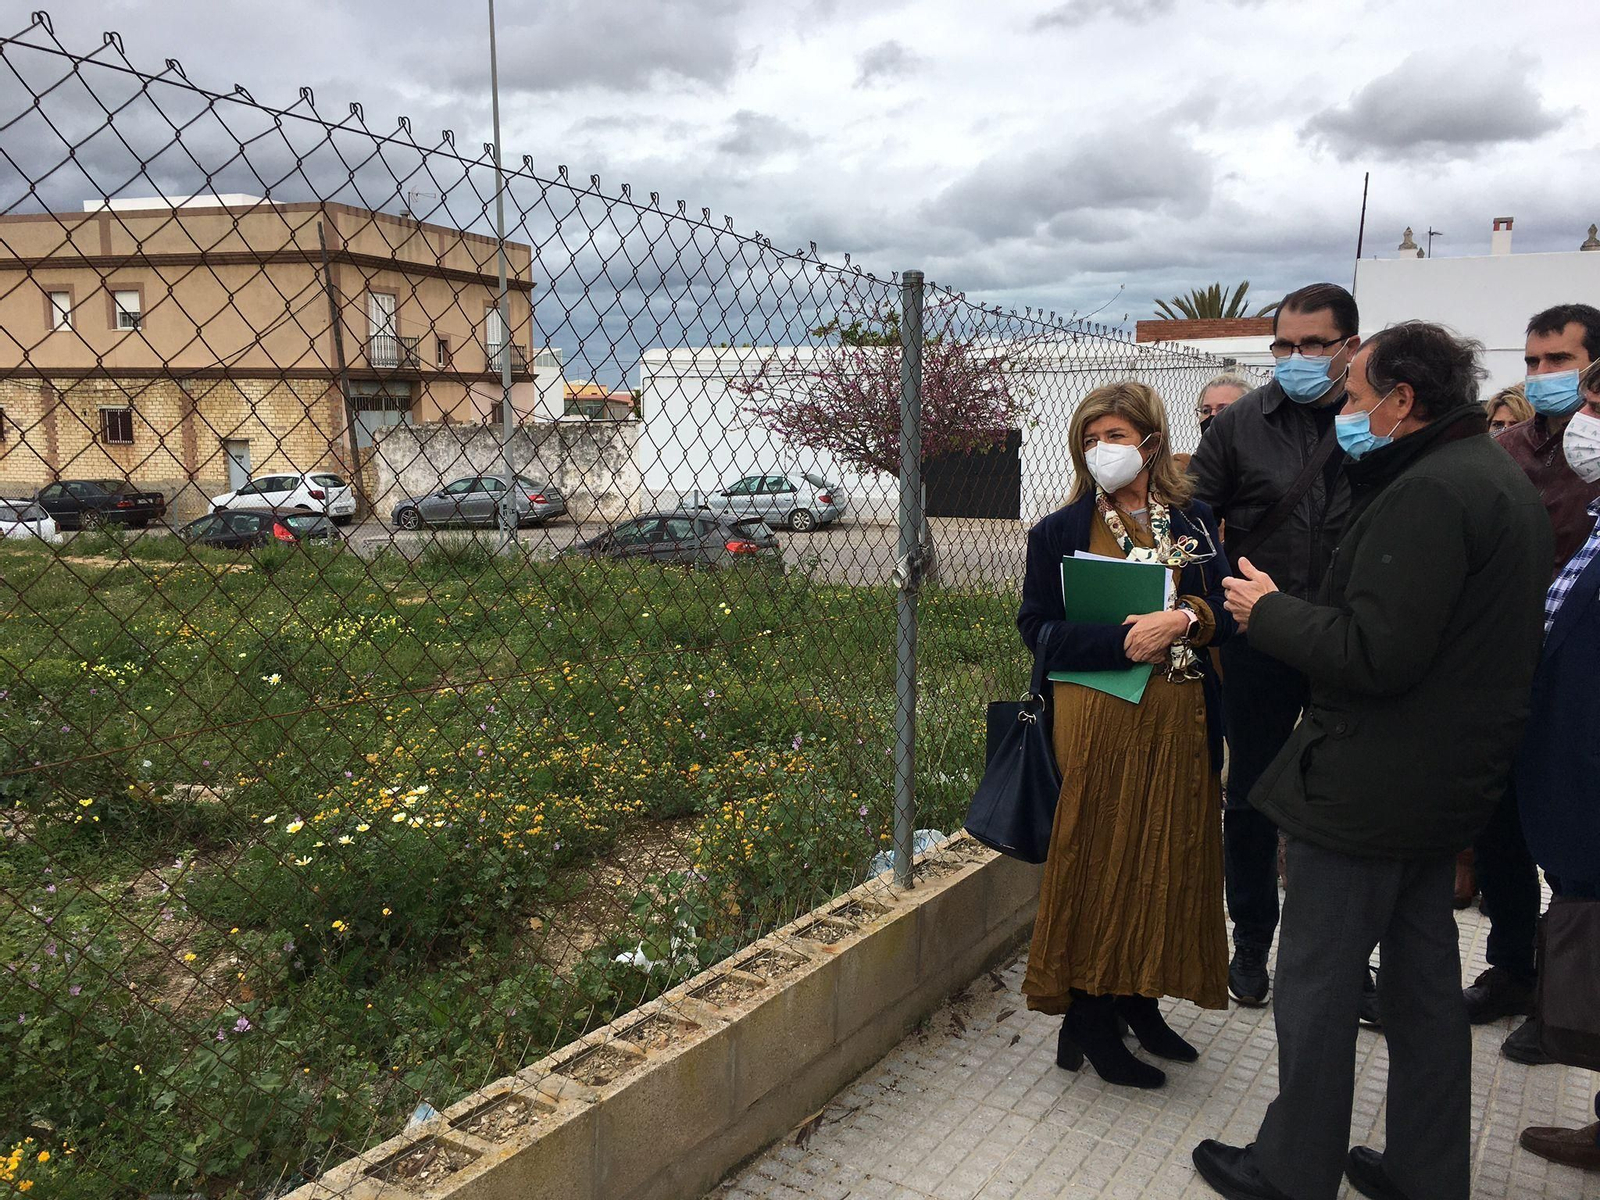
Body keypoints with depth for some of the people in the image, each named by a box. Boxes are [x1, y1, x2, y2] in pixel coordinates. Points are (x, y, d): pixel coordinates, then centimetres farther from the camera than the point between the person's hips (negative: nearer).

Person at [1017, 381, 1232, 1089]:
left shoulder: (1193, 522, 8)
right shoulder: (1058, 532, -1)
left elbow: (1228, 609, 6)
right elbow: (1038, 629, -6)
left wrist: (1185, 619, -15)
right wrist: (1124, 640, -18)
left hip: (1181, 721, 4)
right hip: (1099, 720, -4)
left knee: (1169, 860, 10)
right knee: (1097, 862, 0)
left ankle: (1138, 1000, 28)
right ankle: (1089, 1022, 14)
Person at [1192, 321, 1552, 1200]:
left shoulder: (1428, 493, -22)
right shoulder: (1500, 479, 12)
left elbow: (1376, 653, -27)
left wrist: (1269, 612, -14)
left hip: (1368, 789, -10)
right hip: (1449, 784, 10)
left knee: (1317, 986, 4)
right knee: (1424, 980, 20)